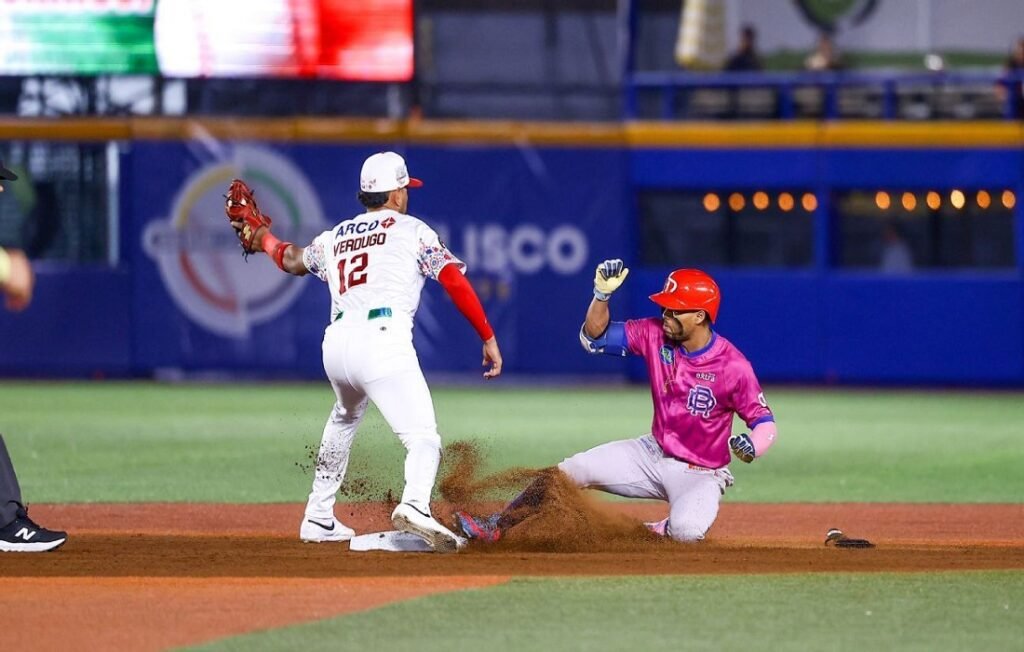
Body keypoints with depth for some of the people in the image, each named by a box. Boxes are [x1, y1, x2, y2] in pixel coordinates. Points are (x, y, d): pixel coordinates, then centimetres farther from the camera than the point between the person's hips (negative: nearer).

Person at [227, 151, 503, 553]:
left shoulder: (335, 237, 25)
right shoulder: (411, 230, 11)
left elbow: (292, 260, 44)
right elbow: (454, 281, 1)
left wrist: (262, 238, 65)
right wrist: (488, 338, 4)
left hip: (336, 344, 6)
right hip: (383, 342, -6)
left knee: (345, 418, 35)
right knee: (422, 437, -14)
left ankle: (318, 518, 36)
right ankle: (415, 505, -44)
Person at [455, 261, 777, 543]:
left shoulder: (732, 366, -21)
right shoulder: (655, 334, -7)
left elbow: (764, 422, -15)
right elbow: (593, 337, -3)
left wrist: (752, 448, -37)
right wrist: (602, 294, -20)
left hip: (700, 473, -5)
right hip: (653, 453, 5)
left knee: (686, 529, -36)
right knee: (567, 472, -6)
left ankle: (651, 534, -2)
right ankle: (494, 527, 1)